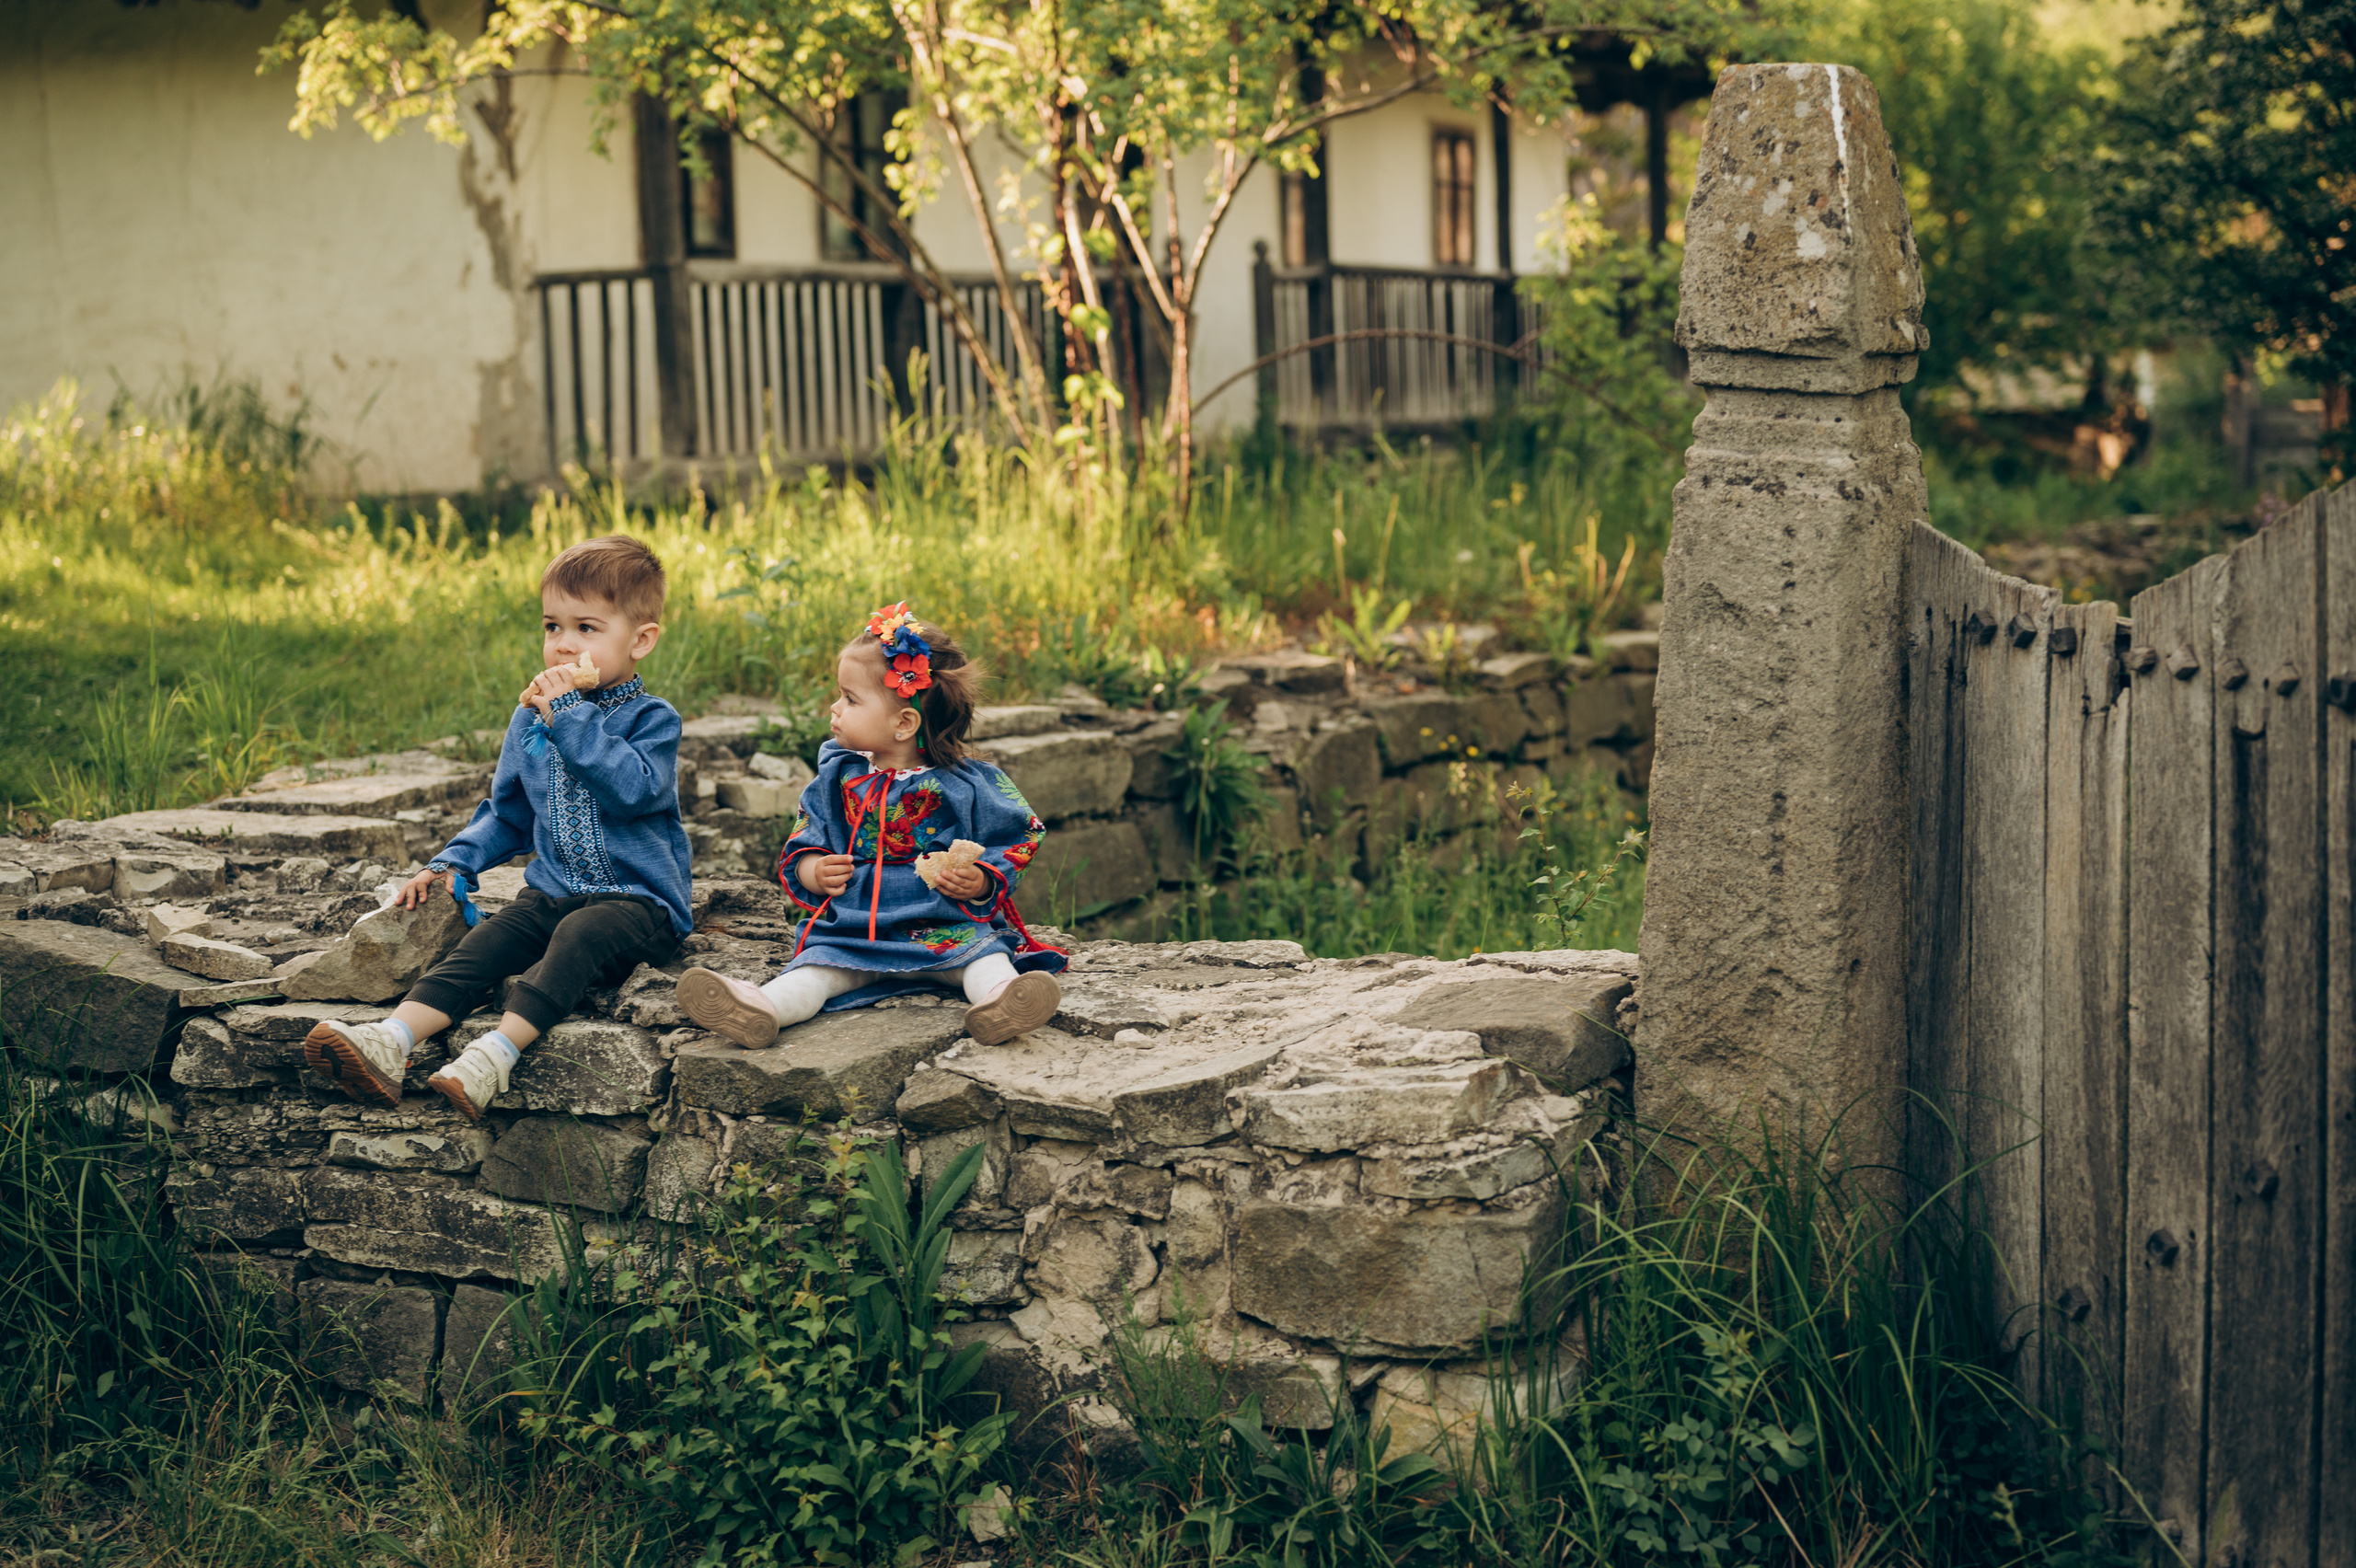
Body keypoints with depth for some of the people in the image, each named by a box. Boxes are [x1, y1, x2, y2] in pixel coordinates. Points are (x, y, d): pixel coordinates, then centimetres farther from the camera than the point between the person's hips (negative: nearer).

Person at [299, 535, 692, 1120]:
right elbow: (507, 813, 26)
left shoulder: (651, 720, -4)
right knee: (482, 944, -20)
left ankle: (498, 1052, -51)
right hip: (552, 894, 6)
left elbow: (630, 788, -25)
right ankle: (392, 1041, -39)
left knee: (580, 934, -36)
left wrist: (569, 716, -22)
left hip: (638, 902, -6)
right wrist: (453, 863, 11)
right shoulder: (531, 717, 16)